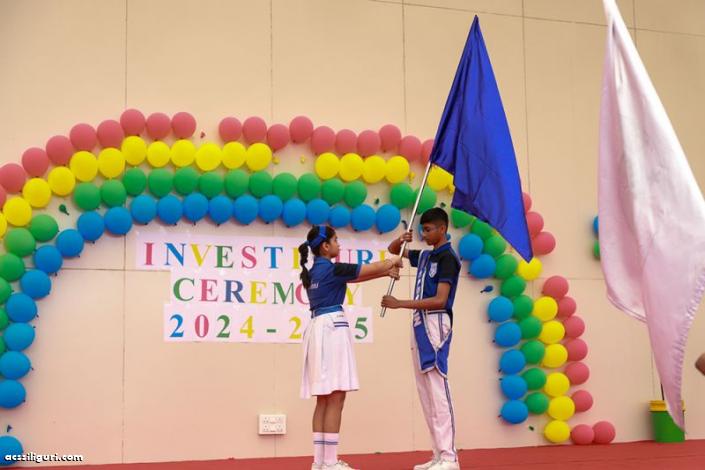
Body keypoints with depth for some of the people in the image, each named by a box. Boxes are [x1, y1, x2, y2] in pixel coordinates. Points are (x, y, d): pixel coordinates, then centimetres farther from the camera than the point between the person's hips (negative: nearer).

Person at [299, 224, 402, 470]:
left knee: (324, 399, 10)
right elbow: (368, 269, -1)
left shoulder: (314, 271, 17)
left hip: (318, 329, 10)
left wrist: (386, 272, 20)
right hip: (333, 328, -10)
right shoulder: (331, 268, -10)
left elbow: (356, 276, 22)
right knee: (335, 399, -8)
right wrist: (393, 262, 17)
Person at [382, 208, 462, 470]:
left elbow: (440, 300, -16)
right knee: (425, 393, 6)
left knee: (438, 391, -13)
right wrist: (401, 240, 7)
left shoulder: (447, 258, -7)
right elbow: (393, 251, 32)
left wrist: (400, 304, -18)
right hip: (419, 324, 9)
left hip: (435, 323, -9)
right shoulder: (424, 256, 17)